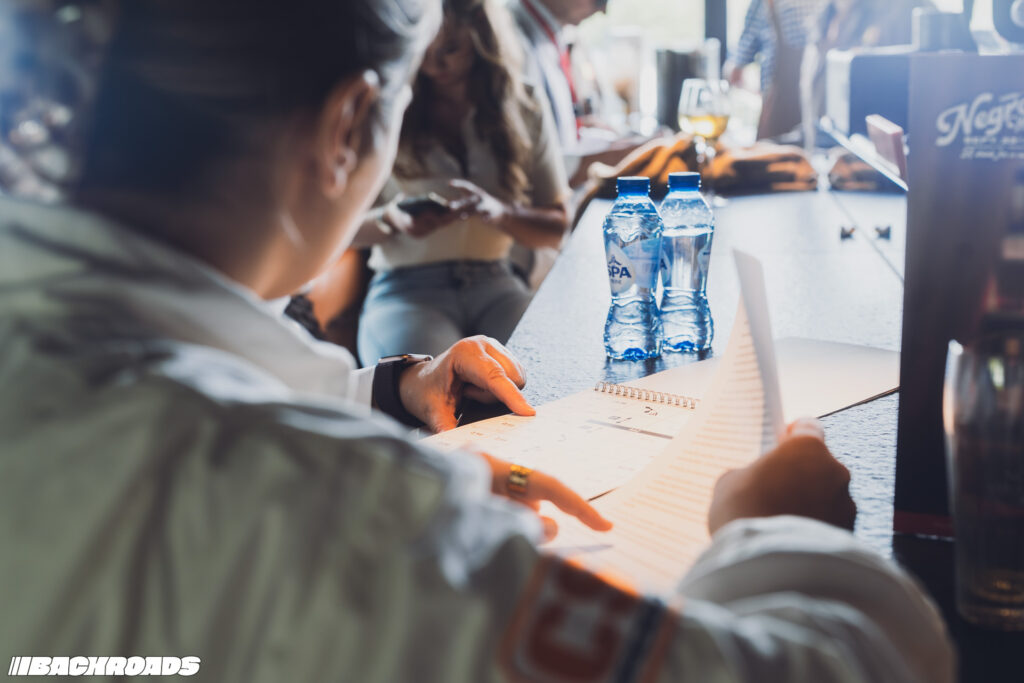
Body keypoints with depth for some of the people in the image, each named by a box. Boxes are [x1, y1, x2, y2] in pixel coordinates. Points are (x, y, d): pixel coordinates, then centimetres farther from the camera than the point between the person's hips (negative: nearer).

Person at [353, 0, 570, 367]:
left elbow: (557, 227, 9)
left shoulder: (525, 119, 11)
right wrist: (390, 219, -14)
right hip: (404, 290, -2)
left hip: (496, 285, 2)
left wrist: (499, 213, -13)